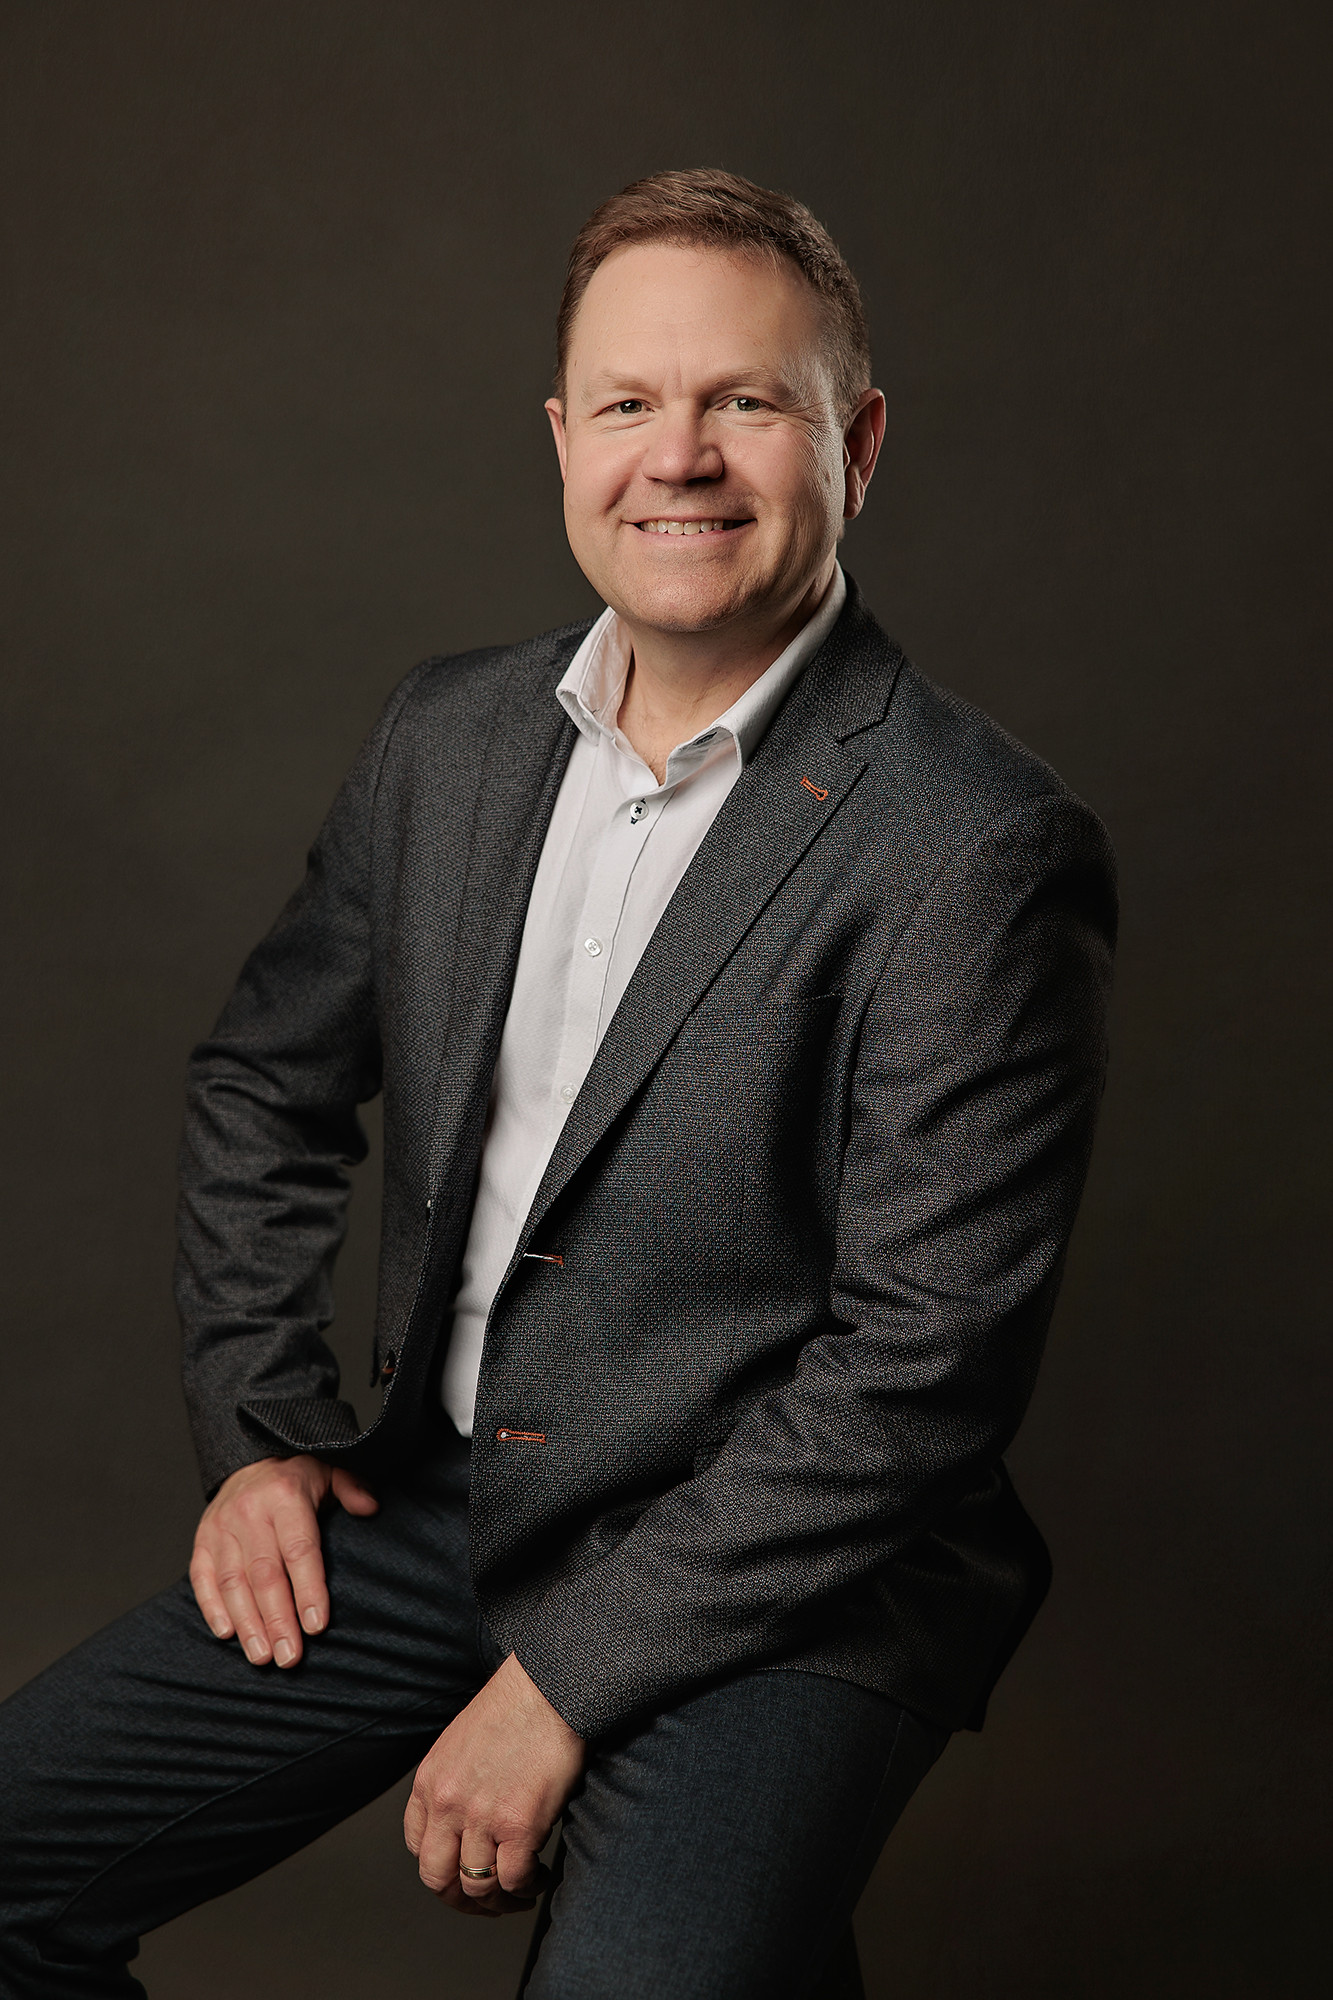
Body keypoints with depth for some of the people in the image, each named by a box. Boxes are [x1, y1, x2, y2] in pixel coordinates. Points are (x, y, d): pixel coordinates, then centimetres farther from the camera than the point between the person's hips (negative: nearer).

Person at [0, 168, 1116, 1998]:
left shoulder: (982, 849, -17)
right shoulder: (448, 733, 4)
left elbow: (924, 1366, -19)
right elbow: (266, 1082, 16)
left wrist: (565, 1681, -16)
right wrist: (258, 1429, 5)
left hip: (774, 1589, -5)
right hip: (434, 1507, 6)